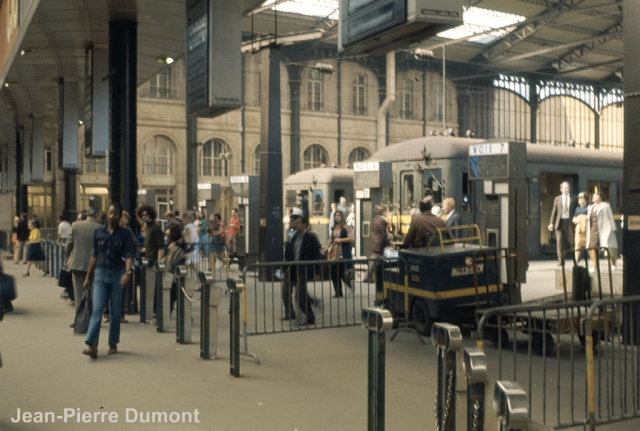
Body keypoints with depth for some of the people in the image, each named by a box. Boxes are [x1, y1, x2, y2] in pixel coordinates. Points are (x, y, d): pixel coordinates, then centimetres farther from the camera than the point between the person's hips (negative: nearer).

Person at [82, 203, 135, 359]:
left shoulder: (126, 233, -3)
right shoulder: (98, 232, 6)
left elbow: (129, 255, -10)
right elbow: (94, 255, 12)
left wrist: (127, 273, -27)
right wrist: (88, 277, 13)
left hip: (117, 275, -2)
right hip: (100, 274, 2)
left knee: (115, 311, 6)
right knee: (97, 309, -7)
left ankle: (113, 344, 18)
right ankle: (92, 345, -12)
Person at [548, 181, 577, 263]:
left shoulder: (573, 199, 8)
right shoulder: (557, 199, 11)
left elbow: (576, 211, 8)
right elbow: (554, 211, 7)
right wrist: (551, 223, -1)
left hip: (570, 222, -1)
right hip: (559, 222, 1)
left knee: (572, 241, 0)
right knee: (559, 241, -2)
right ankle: (561, 260, 4)